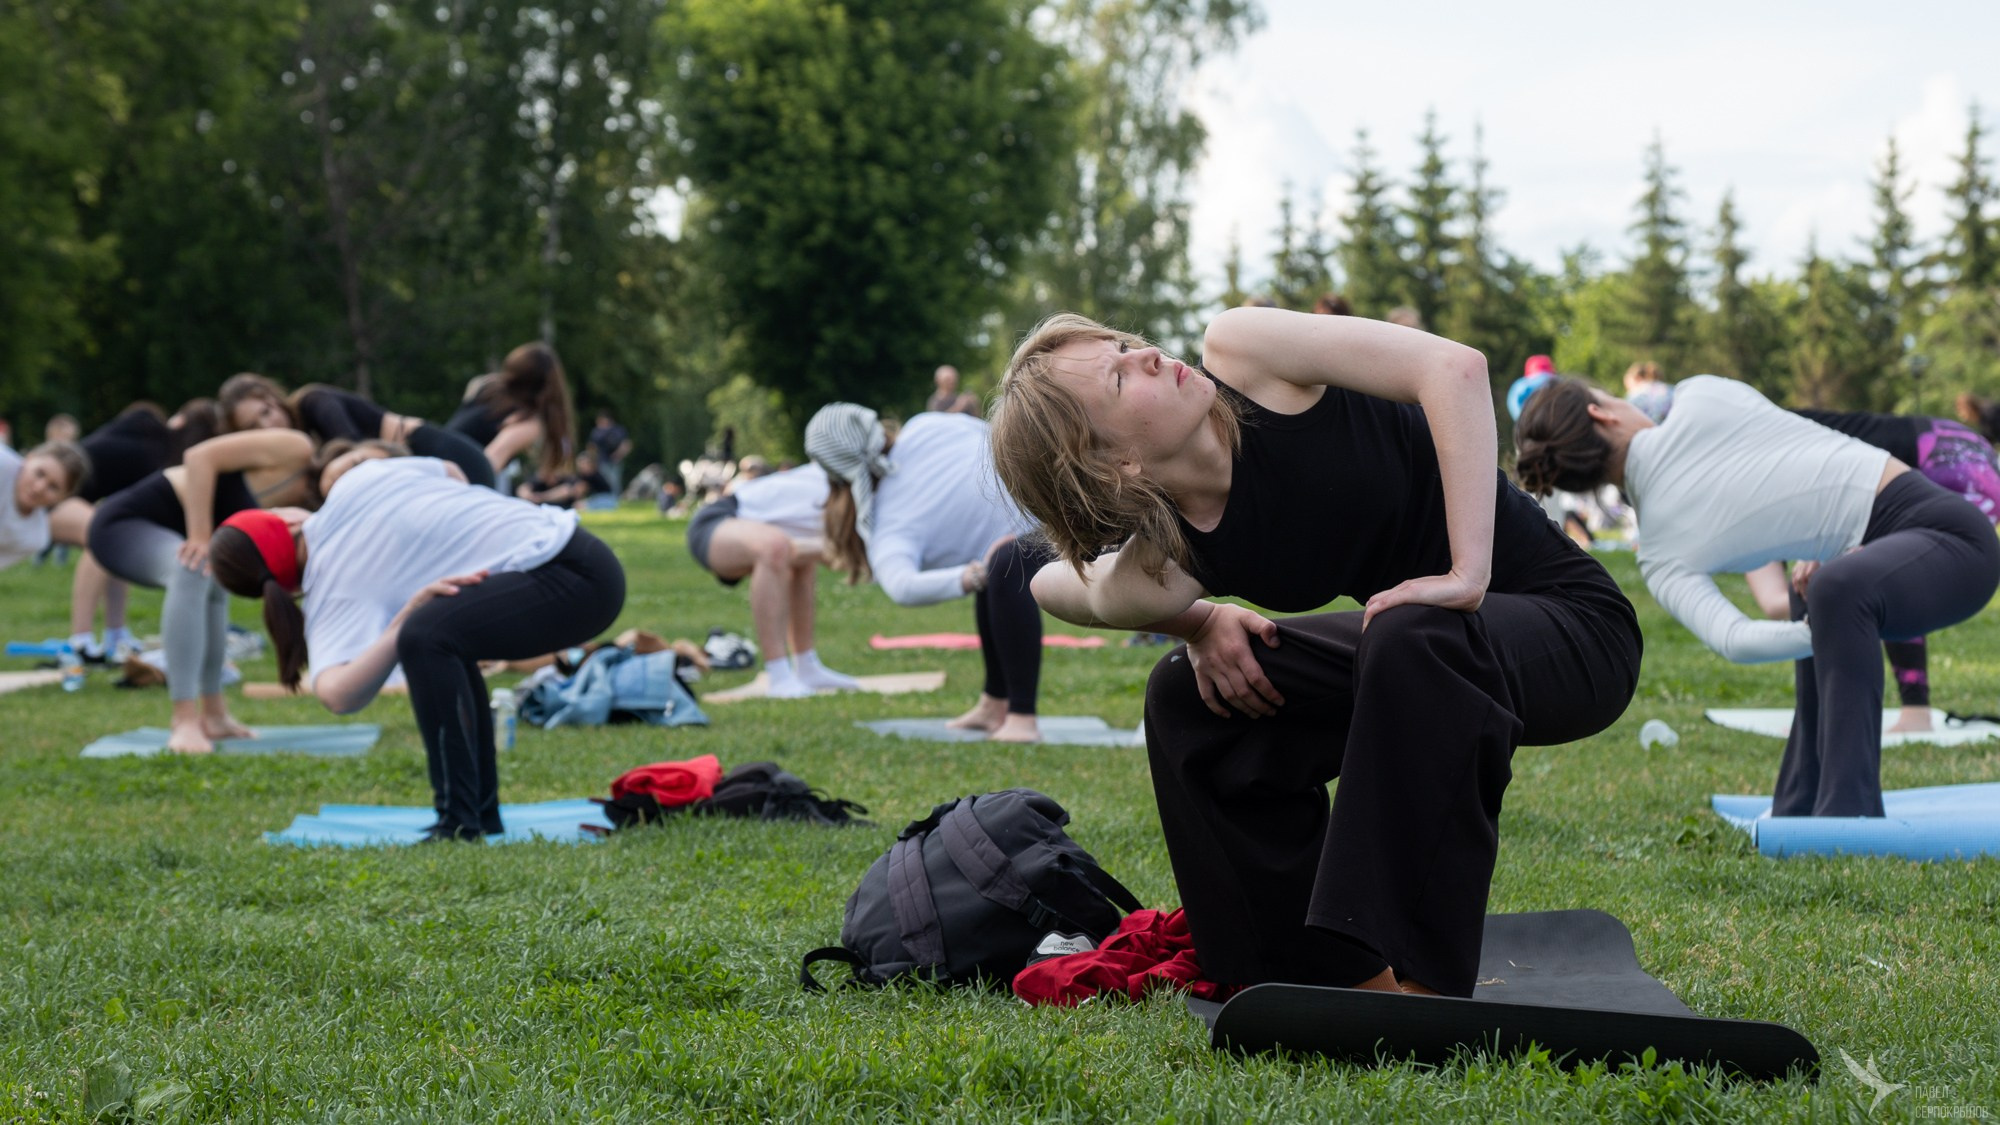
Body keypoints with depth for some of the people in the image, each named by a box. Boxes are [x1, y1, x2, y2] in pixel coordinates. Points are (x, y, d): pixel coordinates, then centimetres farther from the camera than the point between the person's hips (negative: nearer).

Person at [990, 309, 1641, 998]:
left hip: (1575, 630, -4)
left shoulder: (1236, 351, -21)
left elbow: (1454, 367, -29)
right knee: (1186, 695, -5)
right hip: (1415, 651, 5)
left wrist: (1468, 576, -33)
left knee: (1411, 642, -33)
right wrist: (1199, 623, -6)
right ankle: (1332, 969, 1)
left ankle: (1424, 982, -26)